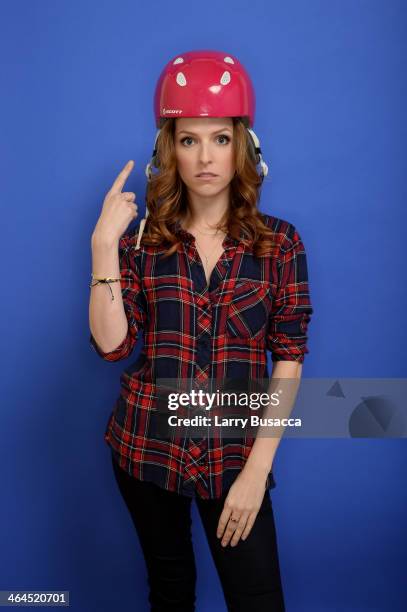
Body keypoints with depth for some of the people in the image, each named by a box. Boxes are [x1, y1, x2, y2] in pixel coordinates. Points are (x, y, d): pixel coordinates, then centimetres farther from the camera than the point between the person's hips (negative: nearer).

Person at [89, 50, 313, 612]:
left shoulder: (280, 242, -4)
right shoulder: (141, 238, -1)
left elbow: (289, 358, -6)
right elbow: (112, 344, -9)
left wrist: (257, 470, -12)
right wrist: (103, 244, -17)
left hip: (233, 454, -1)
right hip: (147, 446, 2)